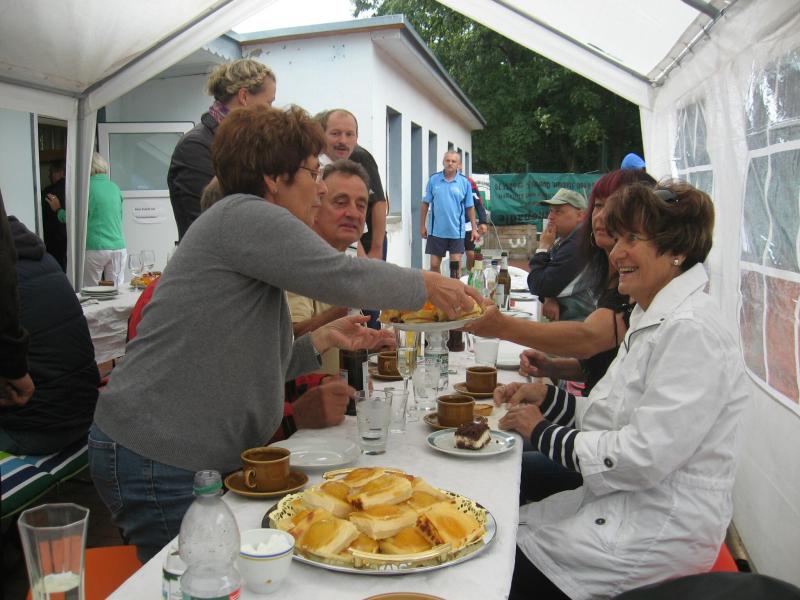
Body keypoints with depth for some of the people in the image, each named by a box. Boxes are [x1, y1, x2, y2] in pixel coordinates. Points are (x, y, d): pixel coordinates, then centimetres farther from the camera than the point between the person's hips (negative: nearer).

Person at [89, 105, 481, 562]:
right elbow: (341, 278, -21)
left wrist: (323, 339, 8)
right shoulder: (245, 216, -13)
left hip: (204, 457, 10)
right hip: (158, 459, -10)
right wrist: (427, 285, -6)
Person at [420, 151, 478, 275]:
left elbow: (470, 208, 5)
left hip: (456, 231, 0)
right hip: (436, 231, 1)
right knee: (434, 264, 6)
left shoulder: (464, 183, 0)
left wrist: (474, 229, 4)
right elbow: (425, 204, 6)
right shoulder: (433, 180, 1)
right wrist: (422, 225, 5)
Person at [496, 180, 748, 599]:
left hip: (657, 530, -9)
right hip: (623, 504, 9)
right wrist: (545, 398, 1)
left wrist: (543, 432, -14)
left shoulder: (691, 331, -20)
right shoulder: (653, 320, 12)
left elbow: (646, 457, -25)